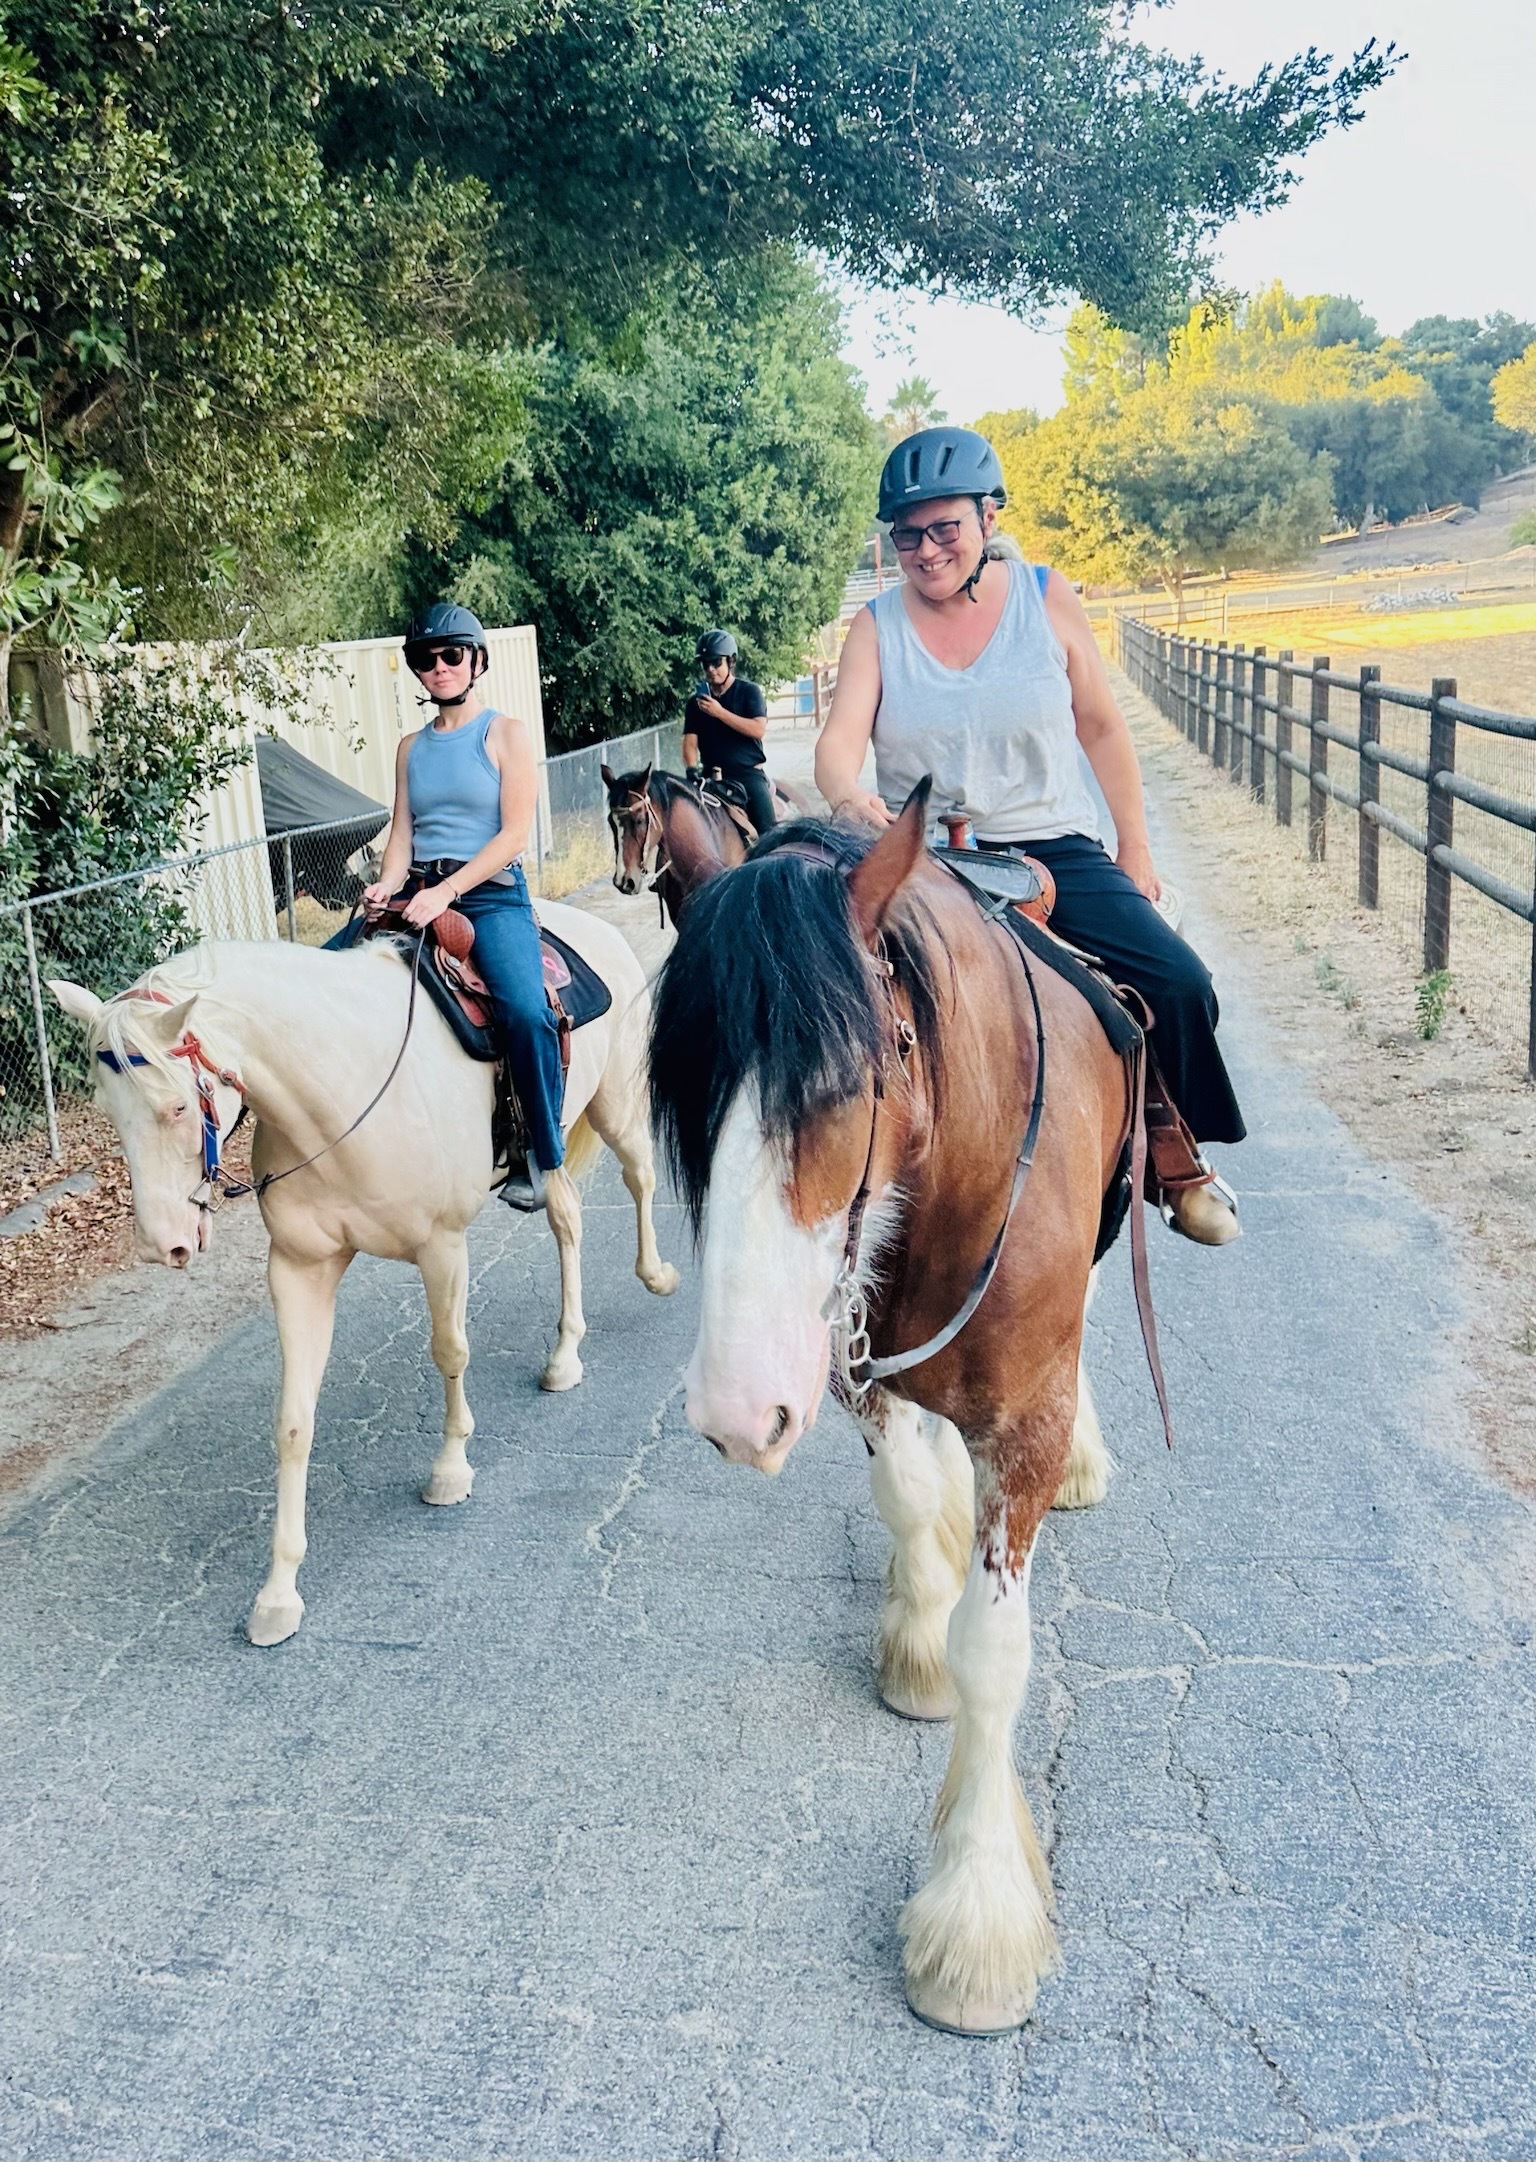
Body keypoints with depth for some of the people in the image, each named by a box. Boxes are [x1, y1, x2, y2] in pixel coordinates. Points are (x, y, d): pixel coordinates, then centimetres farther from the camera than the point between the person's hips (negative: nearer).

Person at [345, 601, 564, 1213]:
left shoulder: (505, 733, 2)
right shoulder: (411, 747, 18)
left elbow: (514, 832, -7)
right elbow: (402, 833, 14)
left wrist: (446, 892, -18)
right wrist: (386, 886, -9)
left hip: (491, 895, -5)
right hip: (418, 894, 6)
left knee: (525, 1011, -31)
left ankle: (545, 1158, -14)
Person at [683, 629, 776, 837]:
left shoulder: (749, 691, 3)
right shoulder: (697, 701, 12)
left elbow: (758, 730, -12)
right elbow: (690, 741, 4)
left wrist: (720, 712, -16)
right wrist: (692, 769, -17)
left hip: (749, 773, -3)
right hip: (713, 777, 3)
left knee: (766, 829, -18)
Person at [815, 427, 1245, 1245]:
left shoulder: (1047, 599, 2)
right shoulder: (876, 626, 1)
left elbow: (1102, 729, 8)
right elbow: (840, 739, -12)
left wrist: (1135, 850, 8)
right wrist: (847, 797, -37)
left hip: (1054, 848, 0)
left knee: (1178, 982, -17)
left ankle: (1176, 1156, 8)